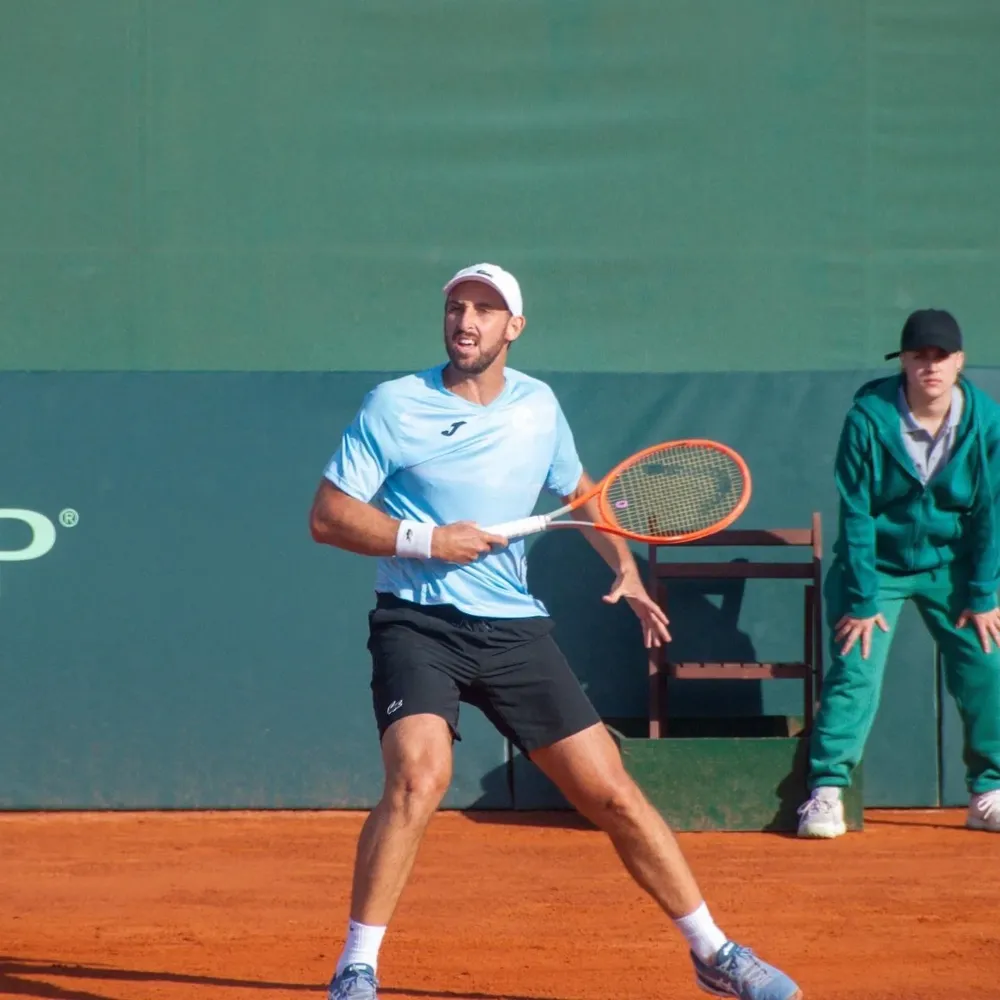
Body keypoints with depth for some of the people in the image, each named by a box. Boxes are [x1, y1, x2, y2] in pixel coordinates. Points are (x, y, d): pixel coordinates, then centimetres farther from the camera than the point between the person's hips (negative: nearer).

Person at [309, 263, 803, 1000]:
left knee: (611, 792, 2)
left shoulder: (539, 406, 8)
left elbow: (580, 491, 26)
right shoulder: (395, 406, -5)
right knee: (420, 775, -29)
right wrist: (425, 539, -17)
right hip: (419, 625, -4)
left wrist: (624, 564, 11)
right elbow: (327, 515, -6)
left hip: (515, 628, 4)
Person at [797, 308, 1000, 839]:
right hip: (877, 564, -2)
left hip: (950, 565, 2)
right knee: (855, 671, -13)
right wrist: (861, 601, -15)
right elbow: (855, 515, -16)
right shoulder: (869, 418, -20)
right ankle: (826, 791, -8)